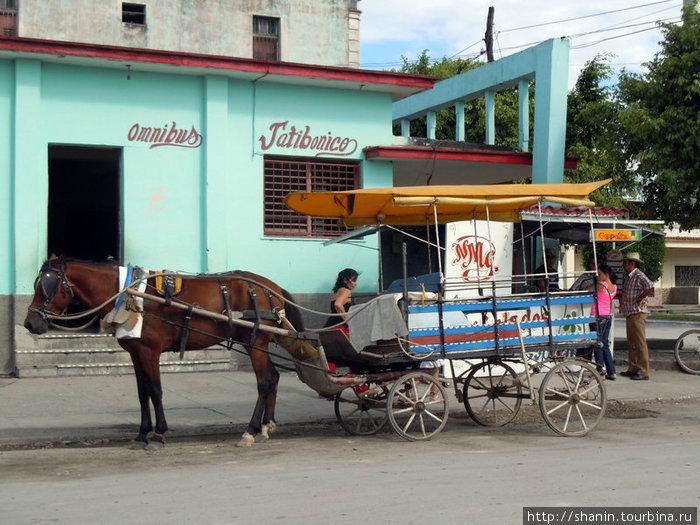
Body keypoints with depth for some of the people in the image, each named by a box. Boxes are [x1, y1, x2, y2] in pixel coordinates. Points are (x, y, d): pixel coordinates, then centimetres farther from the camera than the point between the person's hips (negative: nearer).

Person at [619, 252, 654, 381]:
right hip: (630, 314, 11)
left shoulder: (639, 276, -13)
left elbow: (650, 288, -28)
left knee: (640, 343, -8)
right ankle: (632, 369, 20)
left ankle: (643, 372, -6)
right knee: (631, 343, 14)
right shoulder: (629, 277, 19)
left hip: (638, 313, -11)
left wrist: (640, 299, -18)